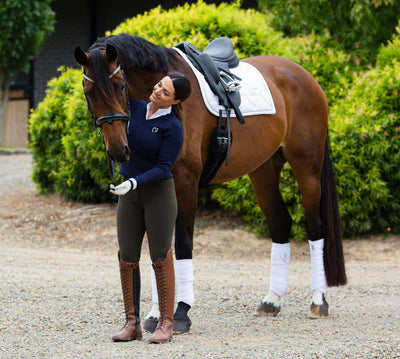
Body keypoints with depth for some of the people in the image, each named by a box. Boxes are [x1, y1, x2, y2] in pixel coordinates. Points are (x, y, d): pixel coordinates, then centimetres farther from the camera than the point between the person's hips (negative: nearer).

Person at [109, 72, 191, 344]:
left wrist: (133, 183, -28)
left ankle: (166, 324, 5)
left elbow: (163, 168, -17)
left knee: (161, 258, -2)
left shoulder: (173, 128, -14)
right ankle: (132, 324, 9)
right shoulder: (135, 108, 2)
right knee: (127, 259, 2)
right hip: (129, 194, 5)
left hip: (159, 192, -5)